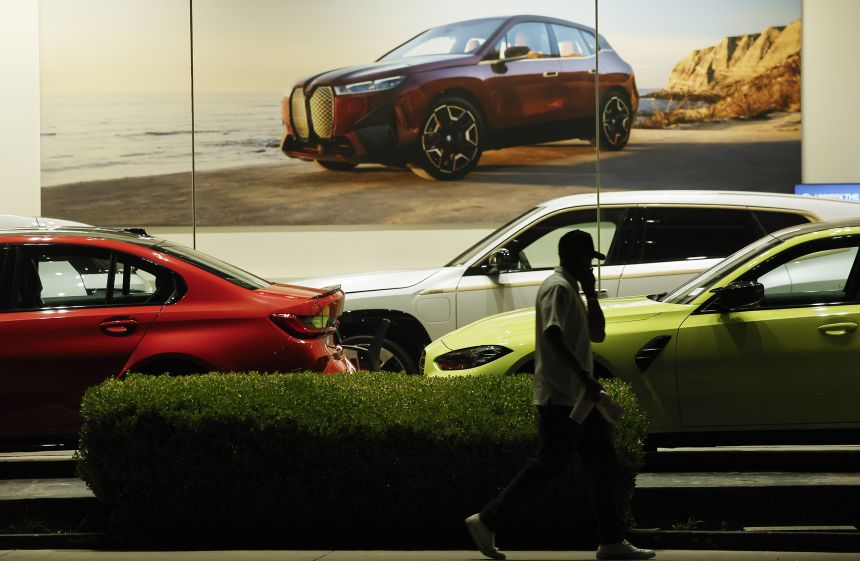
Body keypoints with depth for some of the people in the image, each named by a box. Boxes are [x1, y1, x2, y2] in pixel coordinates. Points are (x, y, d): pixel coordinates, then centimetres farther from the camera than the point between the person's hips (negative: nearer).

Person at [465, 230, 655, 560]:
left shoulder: (572, 289, 19)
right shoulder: (558, 288, -13)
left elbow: (597, 334, 19)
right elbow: (553, 336, -26)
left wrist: (590, 293, 9)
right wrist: (584, 376, -31)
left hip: (577, 397, 10)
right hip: (560, 397, -10)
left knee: (604, 465, 7)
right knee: (547, 465, -7)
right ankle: (486, 522, 1)